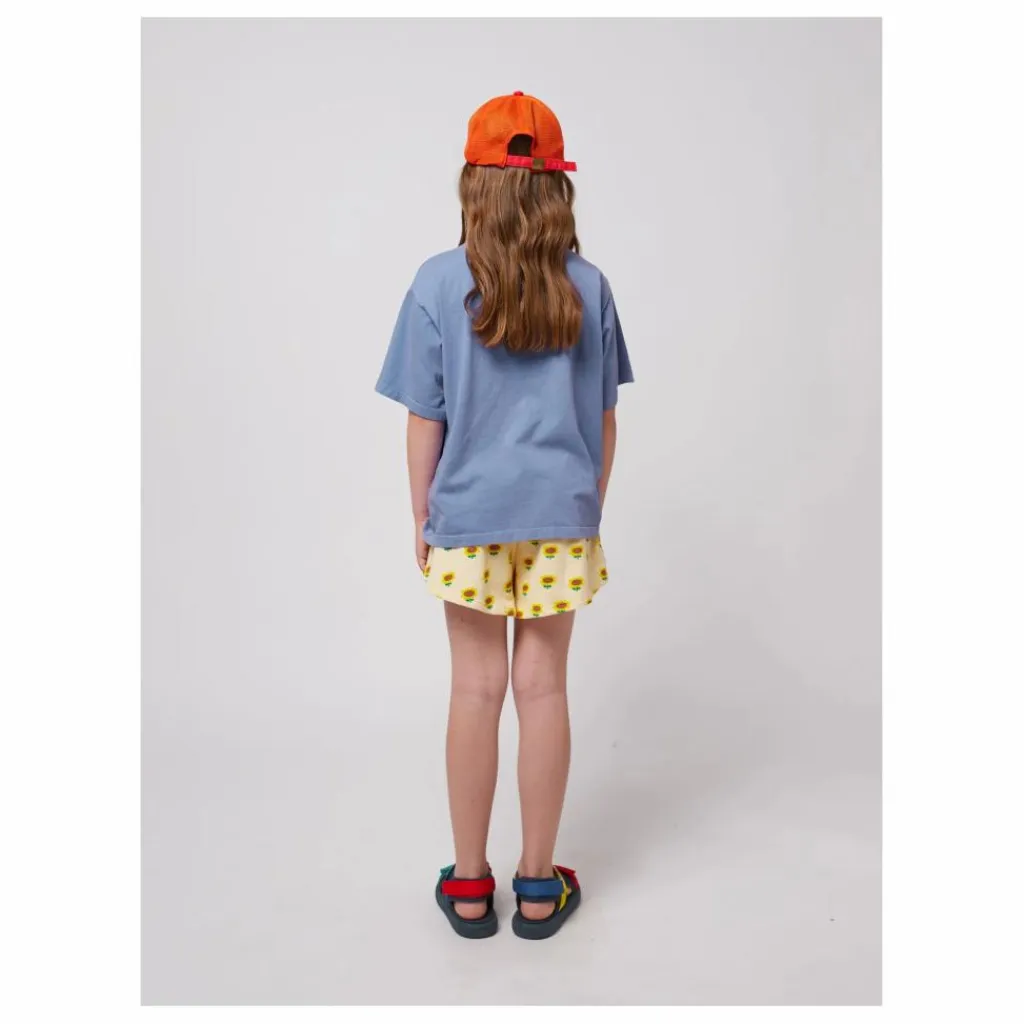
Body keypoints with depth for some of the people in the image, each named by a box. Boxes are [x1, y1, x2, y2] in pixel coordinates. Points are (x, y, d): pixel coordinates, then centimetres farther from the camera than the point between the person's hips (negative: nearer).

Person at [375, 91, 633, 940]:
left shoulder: (440, 283, -8)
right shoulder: (587, 286, -2)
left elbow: (425, 422, -6)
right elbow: (603, 419, 3)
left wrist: (421, 519, 6)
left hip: (469, 518, -1)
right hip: (560, 516, 1)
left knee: (477, 692, 10)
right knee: (544, 690, 10)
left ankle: (470, 885, 24)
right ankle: (539, 885, 23)